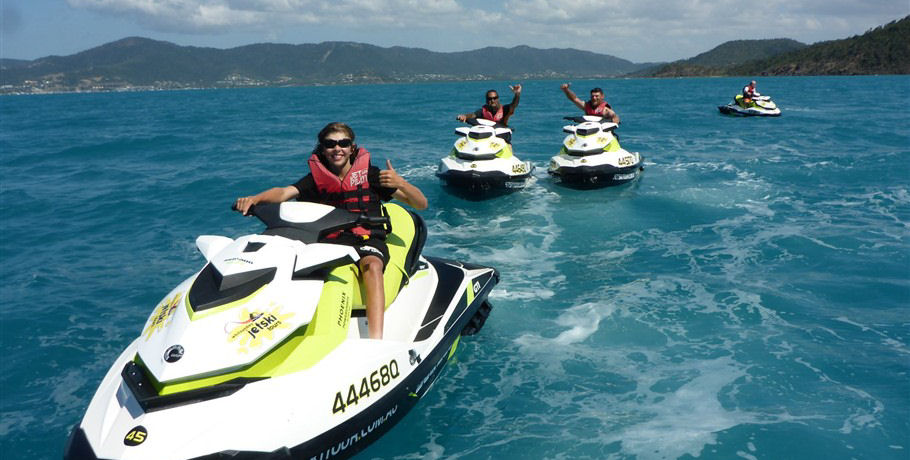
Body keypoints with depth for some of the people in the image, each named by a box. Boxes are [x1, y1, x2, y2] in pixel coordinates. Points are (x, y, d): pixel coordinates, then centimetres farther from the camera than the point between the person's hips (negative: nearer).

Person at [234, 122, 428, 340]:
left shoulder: (369, 174, 5)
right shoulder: (316, 178, 12)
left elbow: (421, 204, 3)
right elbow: (284, 192, -6)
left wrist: (399, 183, -16)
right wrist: (254, 198, -26)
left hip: (368, 240, -2)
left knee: (371, 265, -37)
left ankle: (376, 341, -47)